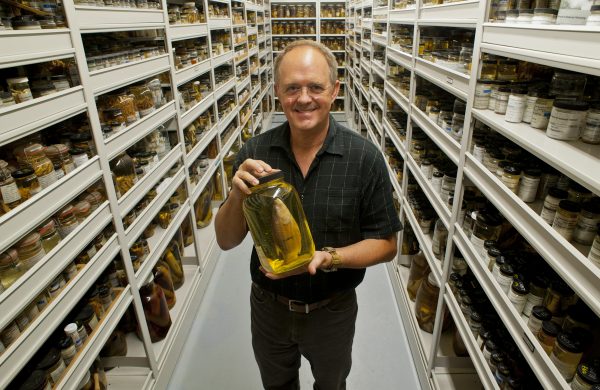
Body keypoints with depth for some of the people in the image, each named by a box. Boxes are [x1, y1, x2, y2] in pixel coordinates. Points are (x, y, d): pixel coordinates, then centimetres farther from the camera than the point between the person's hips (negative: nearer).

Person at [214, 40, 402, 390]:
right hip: (268, 308, 2)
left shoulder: (365, 157, -19)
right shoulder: (255, 152, -13)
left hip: (332, 312, -1)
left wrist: (329, 257, -29)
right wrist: (238, 195, -29)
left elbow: (386, 244, -11)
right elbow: (226, 241, -9)